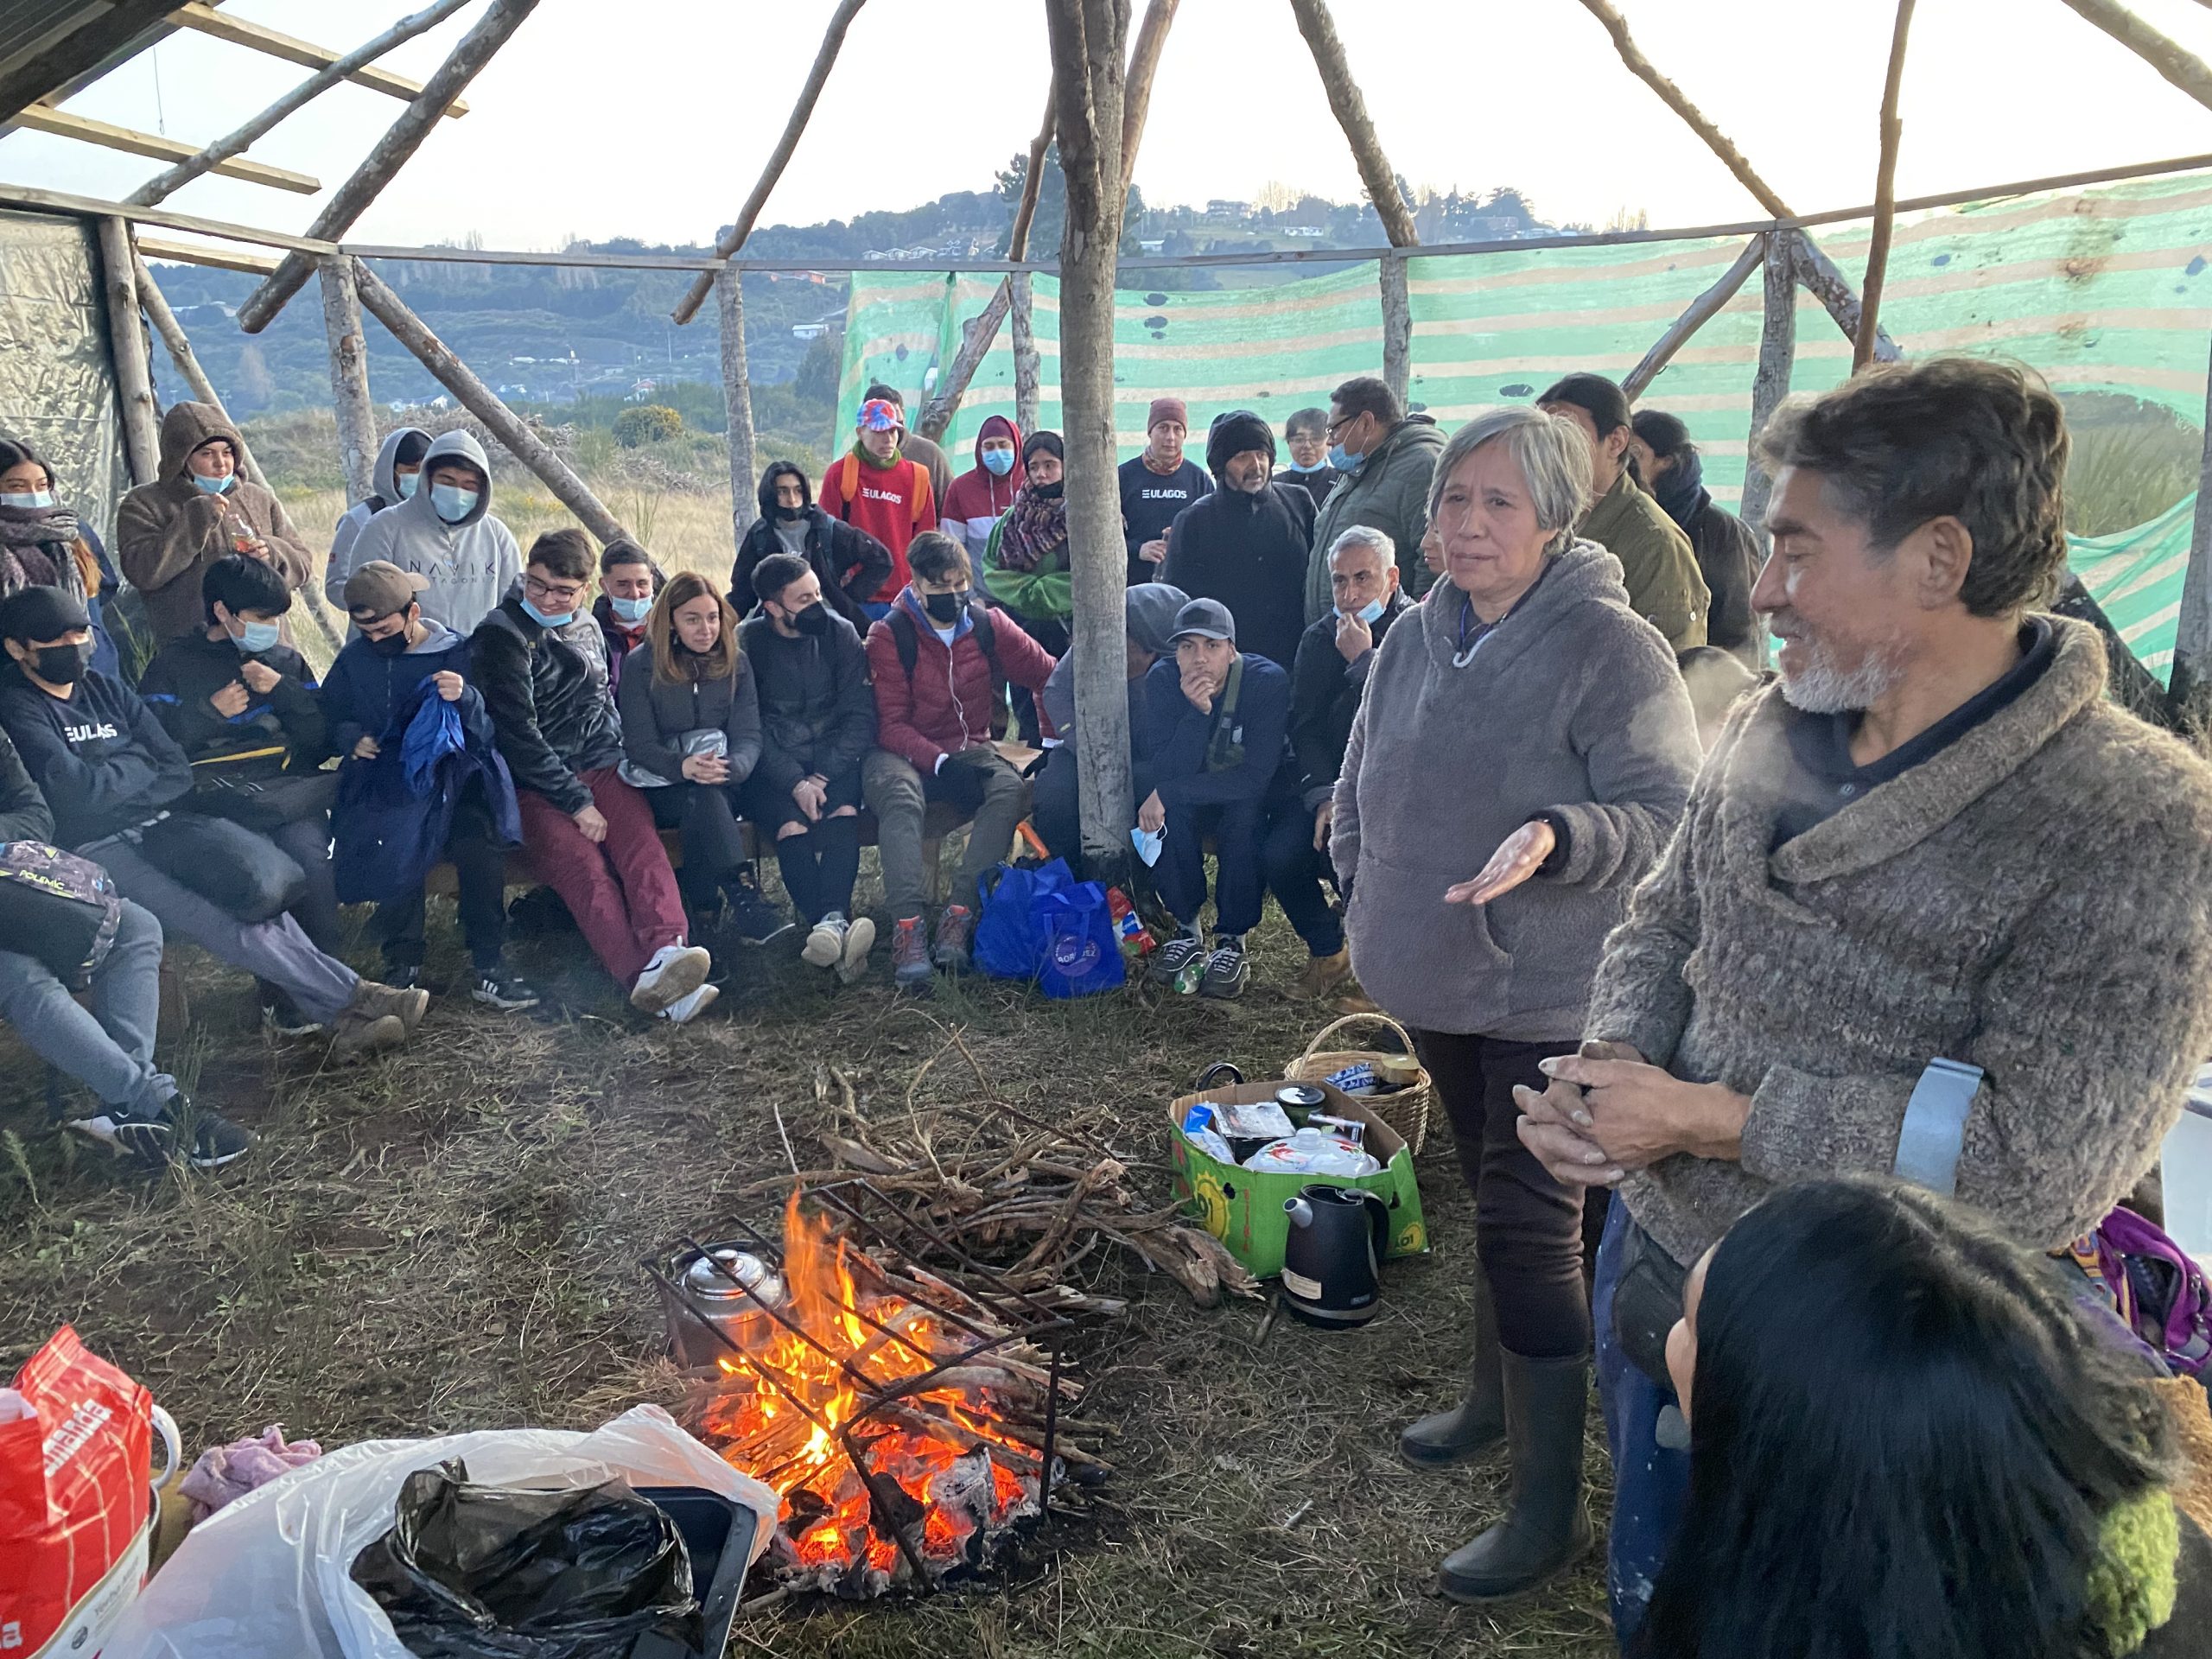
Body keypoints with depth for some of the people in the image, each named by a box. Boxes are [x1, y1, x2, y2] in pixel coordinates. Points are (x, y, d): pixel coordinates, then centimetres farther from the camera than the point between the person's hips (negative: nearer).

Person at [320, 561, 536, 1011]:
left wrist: (466, 699, -22)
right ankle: (402, 962, -22)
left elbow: (487, 734, -2)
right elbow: (331, 718, 22)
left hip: (453, 777, -1)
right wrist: (352, 738, -1)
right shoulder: (355, 659, 13)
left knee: (478, 836, -32)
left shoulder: (459, 653, 4)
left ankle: (488, 966, -24)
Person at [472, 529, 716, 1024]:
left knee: (642, 843, -28)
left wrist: (617, 760, 13)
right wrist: (576, 802, -14)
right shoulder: (502, 635, -2)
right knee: (582, 865, -31)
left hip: (599, 768, 5)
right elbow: (517, 733, -9)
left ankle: (666, 950, -51)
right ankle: (642, 974, -52)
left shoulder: (587, 629, 17)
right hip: (534, 785, -4)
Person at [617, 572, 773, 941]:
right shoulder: (642, 665, 2)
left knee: (706, 796, -34)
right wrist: (683, 767, -26)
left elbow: (748, 737, 1)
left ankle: (696, 904, -31)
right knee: (703, 798, -35)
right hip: (659, 783, -2)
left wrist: (729, 768, -24)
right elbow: (638, 744, -4)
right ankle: (745, 900, -45)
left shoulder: (735, 663, 9)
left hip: (722, 780, 3)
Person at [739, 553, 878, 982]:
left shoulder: (839, 632, 5)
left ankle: (831, 922, -46)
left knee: (844, 811, -31)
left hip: (833, 763, 2)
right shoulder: (746, 641, -2)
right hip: (771, 768, -2)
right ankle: (837, 927, -47)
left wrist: (824, 774, -13)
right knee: (792, 823, -31)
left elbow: (861, 716, 0)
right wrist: (795, 782, -21)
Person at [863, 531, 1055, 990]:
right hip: (904, 753, -3)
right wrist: (940, 763, -25)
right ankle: (907, 927, -43)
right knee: (901, 797, -37)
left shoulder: (989, 626, 4)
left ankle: (959, 915, -32)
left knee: (1011, 789, -29)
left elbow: (1048, 674, 7)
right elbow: (892, 724, -10)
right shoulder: (890, 635, -5)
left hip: (969, 749, 3)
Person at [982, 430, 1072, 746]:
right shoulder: (1014, 516, 12)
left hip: (1067, 630, -4)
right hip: (1020, 628, 4)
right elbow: (991, 569, 7)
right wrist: (1029, 591, -9)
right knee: (1027, 717, 10)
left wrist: (1040, 591, -12)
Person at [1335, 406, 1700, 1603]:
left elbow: (1668, 814, -19)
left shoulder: (1611, 647, -16)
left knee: (1528, 1225, -4)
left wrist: (1555, 838, -34)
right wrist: (1368, 896, 11)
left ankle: (1552, 1507, 12)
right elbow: (1362, 783, 16)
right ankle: (1497, 1395, 44)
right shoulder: (1414, 637, 5)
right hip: (1438, 978, 7)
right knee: (1491, 1196, 23)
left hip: (1551, 997, -7)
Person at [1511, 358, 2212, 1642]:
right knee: (1649, 1603, 27)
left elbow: (2042, 1162, -26)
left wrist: (1704, 1117, -23)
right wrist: (1610, 1066, -13)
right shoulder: (1767, 729, -2)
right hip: (1651, 1264, 6)